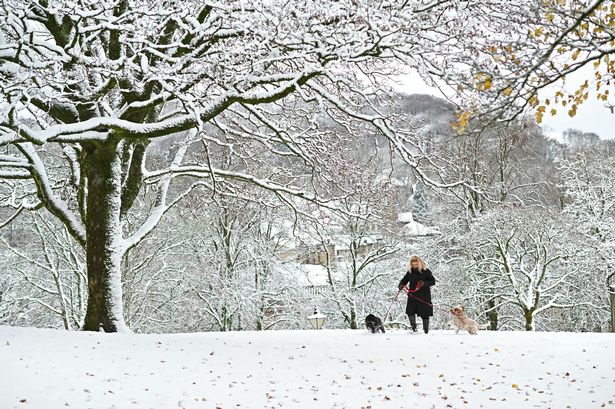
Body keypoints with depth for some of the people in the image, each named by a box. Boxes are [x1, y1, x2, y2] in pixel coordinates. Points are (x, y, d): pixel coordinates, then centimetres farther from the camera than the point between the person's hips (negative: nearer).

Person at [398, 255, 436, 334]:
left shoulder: (426, 271, -4)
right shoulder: (410, 272, 8)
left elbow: (433, 282, -7)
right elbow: (404, 280, 18)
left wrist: (424, 283, -23)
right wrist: (401, 285, -4)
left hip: (424, 297, -3)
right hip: (413, 296, 3)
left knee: (425, 314, 1)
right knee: (410, 312, -4)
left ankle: (426, 330, 14)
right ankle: (413, 326, 20)